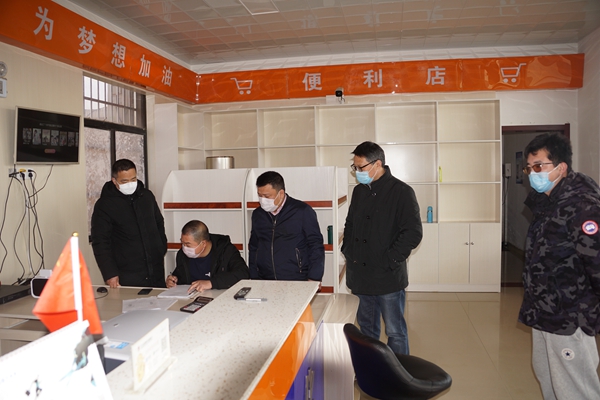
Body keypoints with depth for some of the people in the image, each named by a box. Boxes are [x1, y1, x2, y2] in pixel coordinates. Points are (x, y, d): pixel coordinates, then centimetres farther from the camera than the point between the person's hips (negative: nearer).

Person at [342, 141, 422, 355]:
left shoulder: (401, 192, -11)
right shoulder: (359, 191, 10)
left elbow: (413, 233, -16)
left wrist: (389, 261, -18)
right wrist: (347, 250, 8)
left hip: (388, 278, -7)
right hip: (361, 275, 7)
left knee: (395, 332, 5)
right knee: (366, 327, 20)